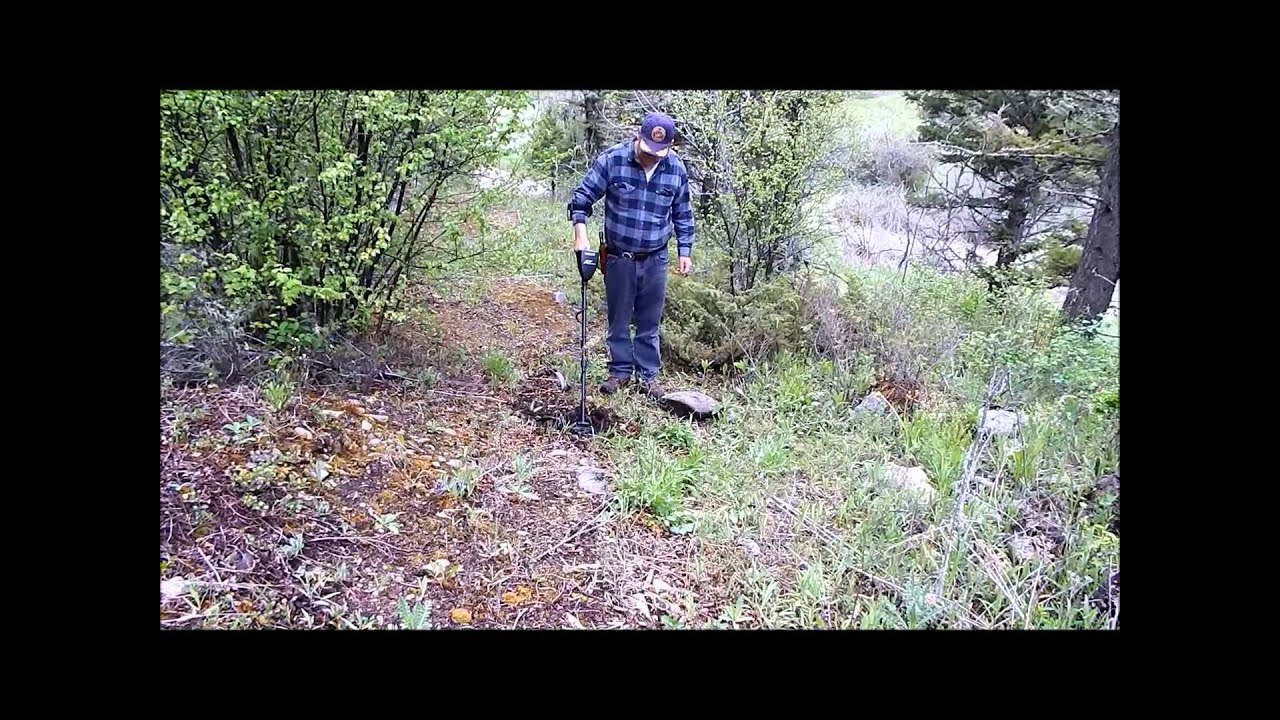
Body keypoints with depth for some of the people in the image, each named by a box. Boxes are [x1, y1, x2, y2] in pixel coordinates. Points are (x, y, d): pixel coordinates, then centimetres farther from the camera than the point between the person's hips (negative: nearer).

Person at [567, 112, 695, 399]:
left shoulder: (676, 169, -3)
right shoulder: (611, 160, -11)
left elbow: (683, 215, 9)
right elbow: (582, 197, -6)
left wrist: (685, 251, 8)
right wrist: (580, 232, -19)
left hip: (655, 260, 1)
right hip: (618, 257, -1)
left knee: (649, 322, 9)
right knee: (619, 319, 9)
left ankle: (648, 374, 21)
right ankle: (620, 371, 23)